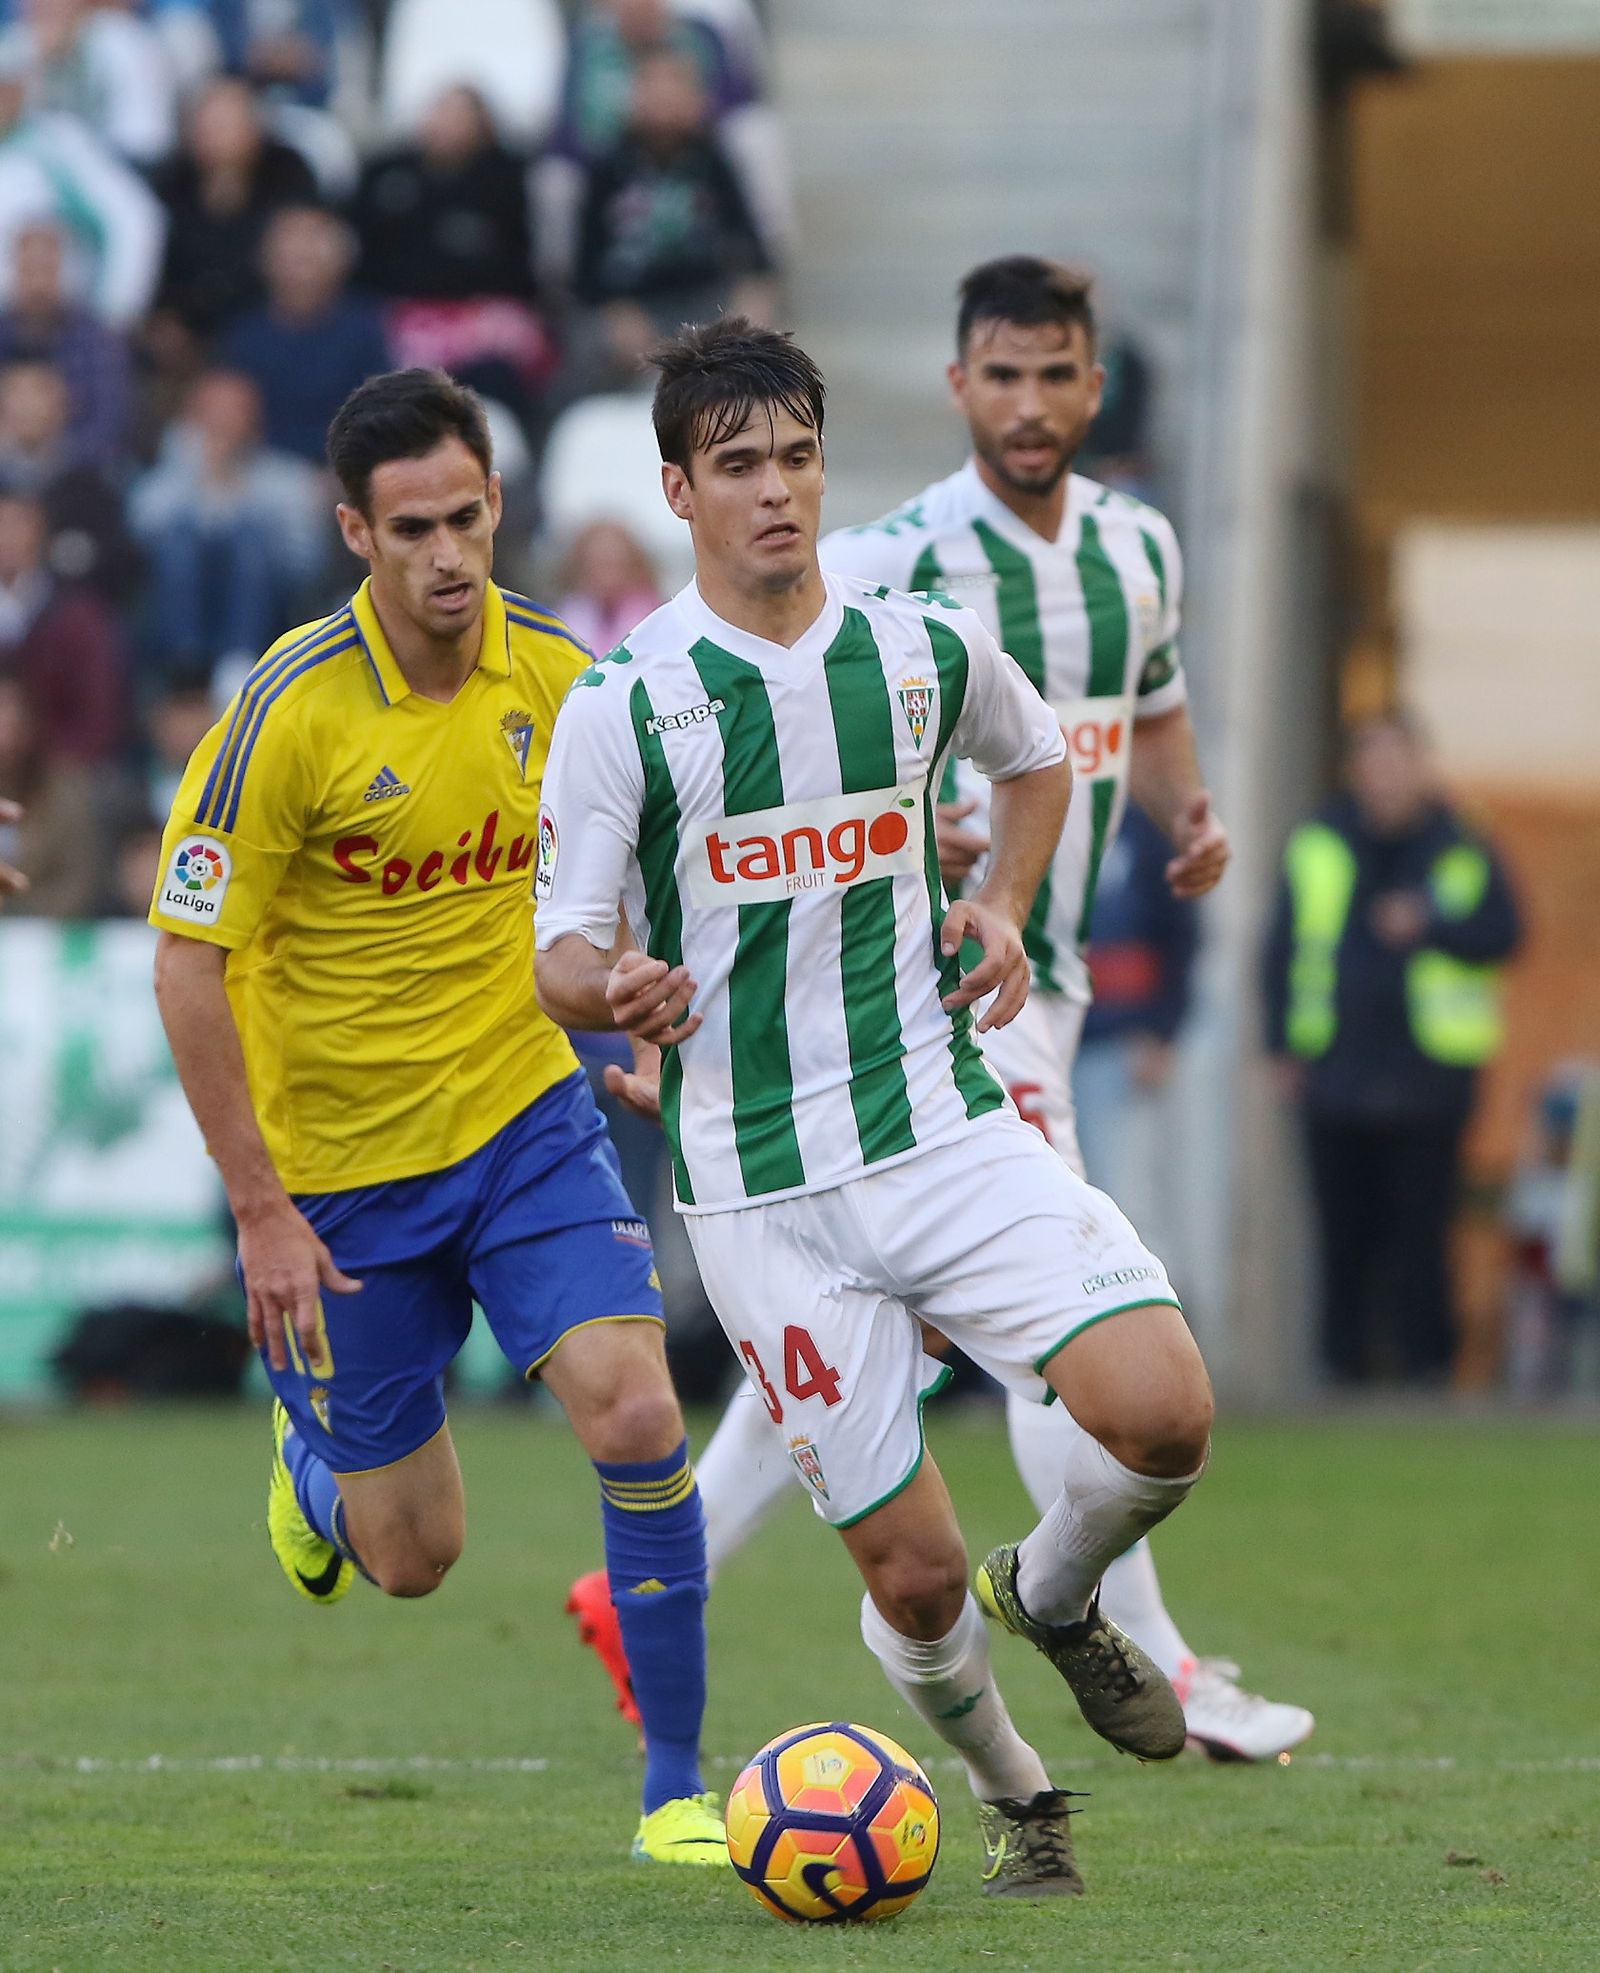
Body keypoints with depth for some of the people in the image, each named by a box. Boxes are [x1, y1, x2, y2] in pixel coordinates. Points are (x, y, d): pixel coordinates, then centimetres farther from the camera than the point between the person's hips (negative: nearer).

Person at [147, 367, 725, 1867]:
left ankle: (675, 1784, -5)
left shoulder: (551, 671, -5)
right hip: (341, 1169, -3)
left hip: (526, 1122, 3)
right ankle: (307, 1433, 43)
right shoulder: (292, 708, -20)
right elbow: (187, 964, -16)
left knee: (637, 1416, -18)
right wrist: (260, 1210, -17)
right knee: (411, 1556, 6)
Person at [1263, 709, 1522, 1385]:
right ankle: (1346, 1348, 11)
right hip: (1336, 1067, 2)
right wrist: (1284, 1041, 6)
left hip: (1428, 1068, -2)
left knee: (1420, 1216, -4)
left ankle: (1424, 1349, 1)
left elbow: (1500, 935, 4)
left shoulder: (1459, 849, 4)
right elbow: (1283, 947, 12)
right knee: (1345, 1222, 3)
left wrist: (1429, 928, -12)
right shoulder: (1317, 845, 9)